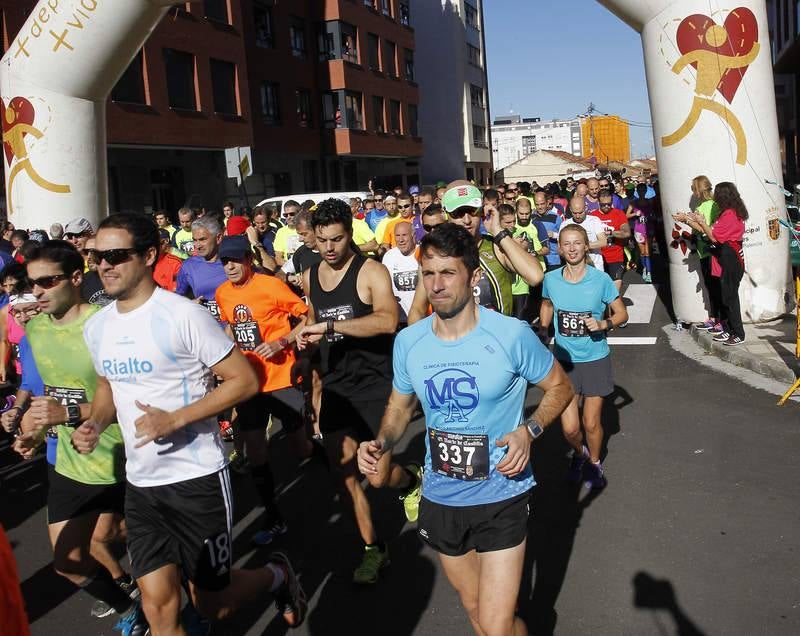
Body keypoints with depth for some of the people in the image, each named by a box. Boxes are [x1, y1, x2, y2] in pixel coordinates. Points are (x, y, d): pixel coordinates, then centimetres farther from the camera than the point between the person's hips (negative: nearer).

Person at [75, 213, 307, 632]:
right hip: (140, 484, 6)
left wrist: (175, 419, -23)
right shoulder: (96, 326, 5)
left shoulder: (183, 315, -15)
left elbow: (245, 381, -15)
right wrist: (95, 424, 1)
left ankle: (277, 575, 37)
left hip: (197, 476, -5)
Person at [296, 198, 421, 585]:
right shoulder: (309, 277, 8)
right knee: (344, 473, 2)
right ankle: (372, 549, 19)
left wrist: (329, 325, -32)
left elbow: (388, 321, -30)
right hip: (335, 387, 5)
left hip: (375, 385, -5)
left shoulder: (371, 271, -11)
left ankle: (412, 480, 30)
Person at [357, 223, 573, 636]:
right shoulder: (408, 342, -6)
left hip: (501, 496, -4)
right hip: (440, 499, 4)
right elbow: (400, 406, 9)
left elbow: (559, 387, -2)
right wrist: (380, 445, -11)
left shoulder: (512, 335, -17)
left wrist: (529, 431, -20)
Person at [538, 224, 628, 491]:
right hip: (564, 359, 1)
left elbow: (622, 314, -2)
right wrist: (543, 329, -1)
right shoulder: (551, 279, -7)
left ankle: (595, 463, 41)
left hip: (595, 359, -1)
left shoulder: (601, 279, -12)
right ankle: (579, 453, 36)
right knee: (569, 428, 0)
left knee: (591, 423, 10)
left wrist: (603, 324, -21)